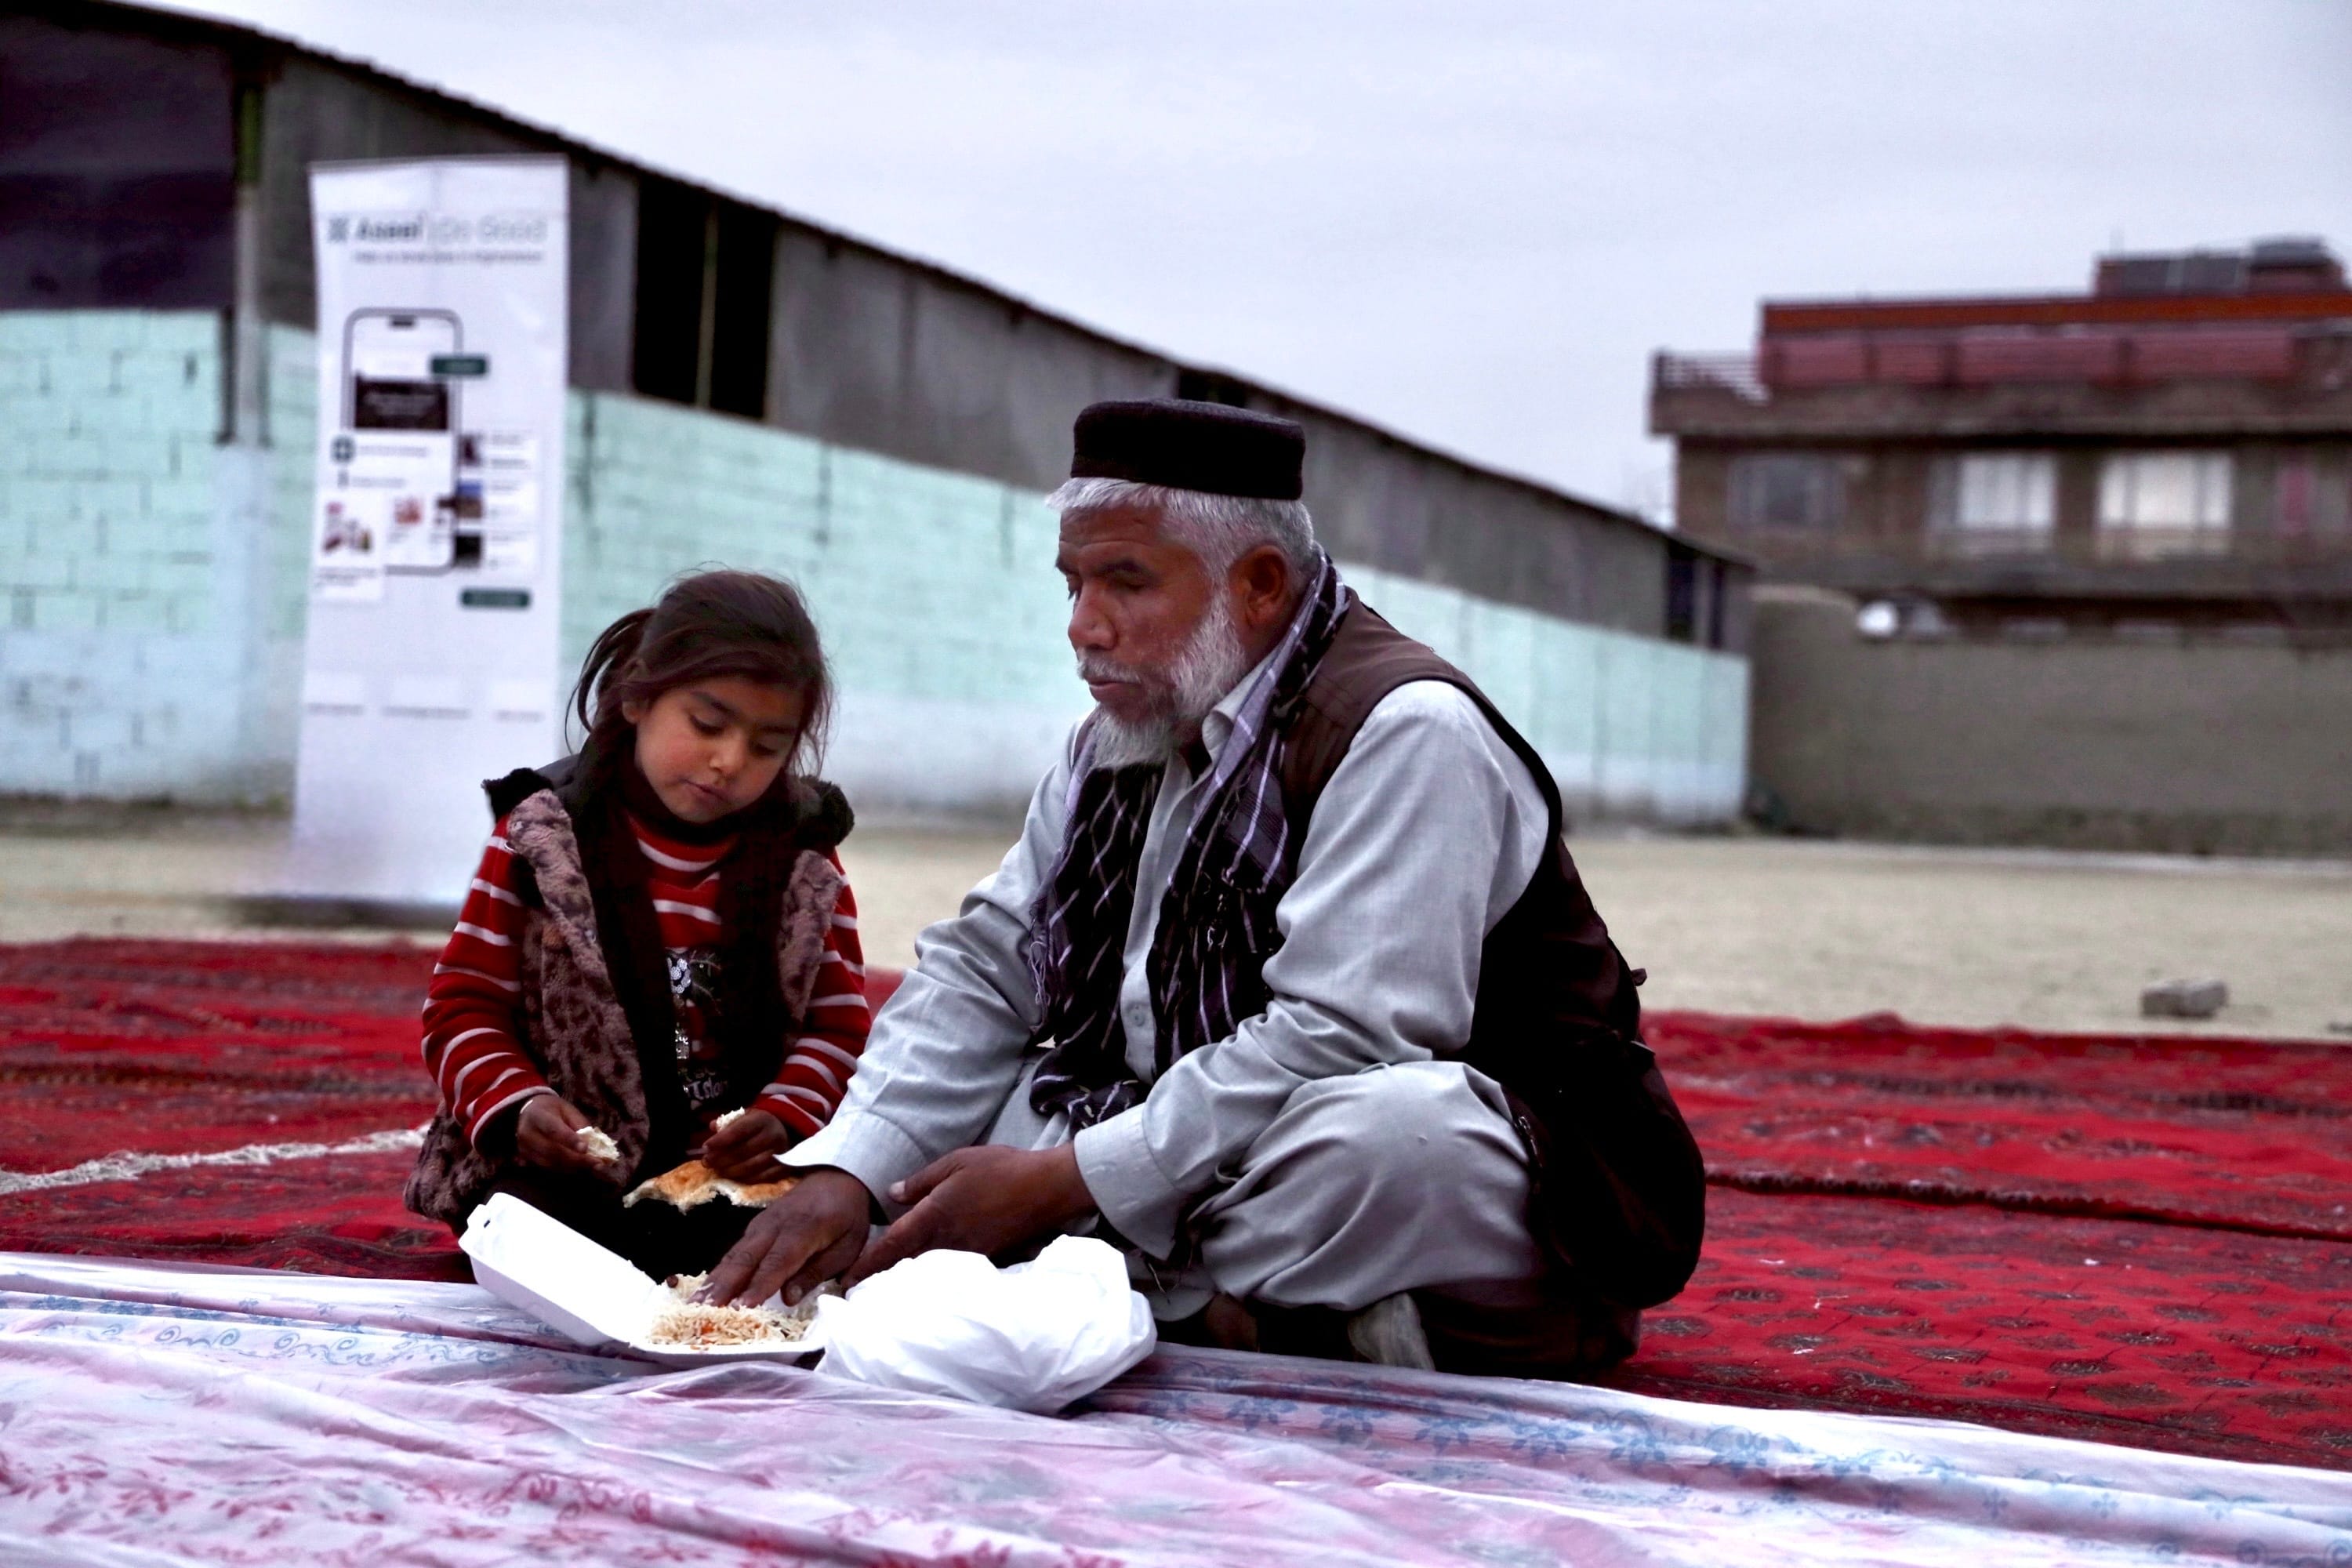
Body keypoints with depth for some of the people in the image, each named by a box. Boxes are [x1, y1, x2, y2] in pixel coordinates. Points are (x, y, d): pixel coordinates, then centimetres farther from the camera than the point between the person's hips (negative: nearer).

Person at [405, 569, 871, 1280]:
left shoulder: (804, 861, 7)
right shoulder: (543, 837, 0)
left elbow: (837, 1026, 8)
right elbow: (462, 1006, 2)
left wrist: (784, 1118, -13)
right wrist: (516, 1105, -17)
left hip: (740, 1177, 2)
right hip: (562, 1171, -2)